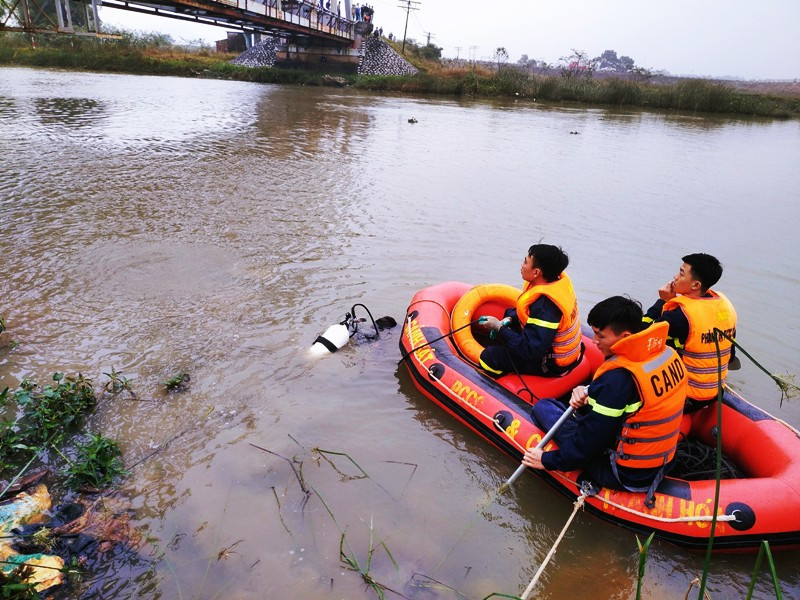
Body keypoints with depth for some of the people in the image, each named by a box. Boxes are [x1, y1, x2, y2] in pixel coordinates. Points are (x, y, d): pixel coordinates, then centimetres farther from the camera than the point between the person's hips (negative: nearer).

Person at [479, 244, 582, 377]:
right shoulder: (558, 280, -7)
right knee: (510, 313, 24)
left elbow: (531, 350, -33)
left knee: (489, 357, -16)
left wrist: (499, 327, -23)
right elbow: (527, 310, 10)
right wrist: (508, 320, -6)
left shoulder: (545, 306, -36)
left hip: (554, 364, -10)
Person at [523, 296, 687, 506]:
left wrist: (548, 460, -10)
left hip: (625, 476, -8)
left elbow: (590, 440, -23)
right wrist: (589, 392, -8)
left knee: (543, 407, 0)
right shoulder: (667, 353, -5)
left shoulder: (619, 376, -29)